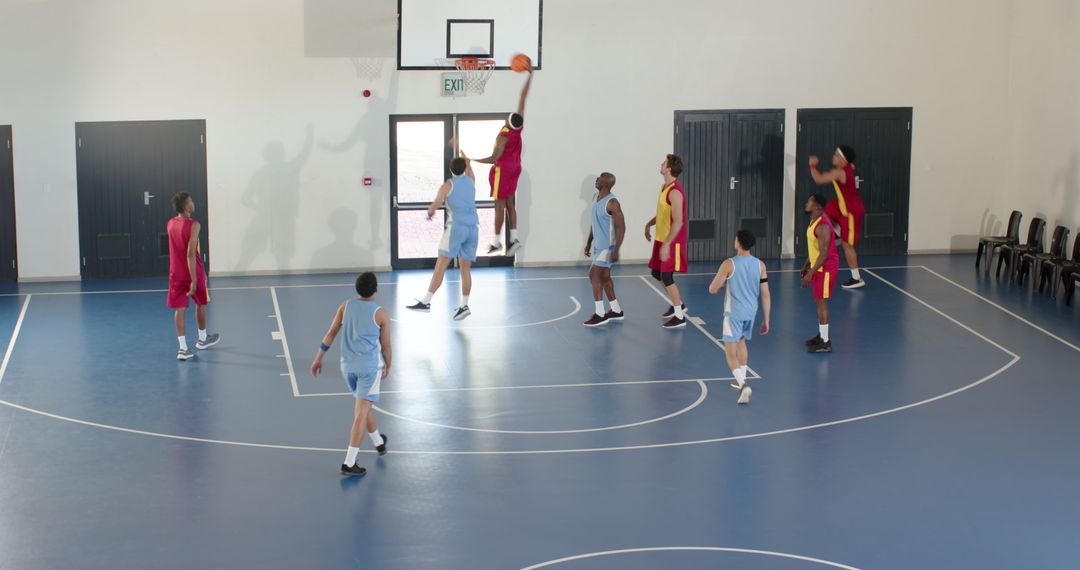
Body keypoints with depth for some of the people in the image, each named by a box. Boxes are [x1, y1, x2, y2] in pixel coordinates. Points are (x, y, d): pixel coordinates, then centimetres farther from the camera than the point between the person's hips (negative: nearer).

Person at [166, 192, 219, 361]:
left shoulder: (170, 224, 3)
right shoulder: (193, 225, -18)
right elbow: (190, 254, -24)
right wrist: (194, 280, -24)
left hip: (176, 273, 5)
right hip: (193, 272, -4)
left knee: (180, 309, 1)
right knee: (201, 304, 18)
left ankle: (183, 348, -5)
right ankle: (202, 339, 35)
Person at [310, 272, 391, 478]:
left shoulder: (346, 306, 3)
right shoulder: (380, 314, -6)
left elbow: (331, 334, 3)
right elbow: (386, 347, 0)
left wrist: (318, 358, 9)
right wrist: (388, 366, 18)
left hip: (348, 365, 5)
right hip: (370, 366, -5)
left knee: (363, 406, 26)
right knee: (361, 413, -4)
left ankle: (378, 441, 46)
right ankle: (349, 463, -9)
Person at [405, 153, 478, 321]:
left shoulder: (447, 186, 1)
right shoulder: (471, 180, 14)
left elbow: (434, 207, -3)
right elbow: (468, 165, 36)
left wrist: (430, 213, 21)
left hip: (456, 227, -5)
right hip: (473, 227, 5)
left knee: (440, 266, -9)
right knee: (465, 268, 9)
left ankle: (426, 302, -14)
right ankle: (464, 305, 5)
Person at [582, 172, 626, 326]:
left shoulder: (612, 203, -21)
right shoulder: (596, 197, 7)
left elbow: (621, 227, -22)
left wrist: (616, 250, -27)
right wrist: (589, 242, 19)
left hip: (607, 247, -9)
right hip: (598, 245, 9)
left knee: (594, 275, -11)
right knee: (604, 277, 13)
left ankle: (600, 314, -5)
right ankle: (616, 311, 23)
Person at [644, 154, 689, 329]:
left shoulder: (675, 192, -22)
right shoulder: (665, 187, 9)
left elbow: (678, 221, -27)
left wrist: (667, 244, -29)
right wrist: (649, 224, 12)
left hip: (672, 242, -10)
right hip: (662, 239, 10)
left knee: (667, 278, -6)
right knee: (657, 273, 17)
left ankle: (679, 317, 4)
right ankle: (678, 304, 32)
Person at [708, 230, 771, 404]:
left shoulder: (729, 265, -14)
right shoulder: (760, 265, -2)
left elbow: (712, 289, -7)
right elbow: (765, 295, -1)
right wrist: (766, 320, 7)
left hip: (734, 313, -5)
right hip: (751, 312, 5)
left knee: (731, 353, -1)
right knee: (741, 342, 29)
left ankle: (743, 384, -22)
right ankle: (742, 380, 34)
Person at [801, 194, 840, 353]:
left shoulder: (822, 226, -25)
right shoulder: (814, 221, 7)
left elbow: (824, 254, -27)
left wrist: (810, 273, -25)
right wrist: (806, 265, 21)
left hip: (826, 268, -10)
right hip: (818, 267, 10)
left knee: (821, 302, -6)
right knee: (819, 301, 18)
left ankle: (825, 343, -2)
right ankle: (822, 335, 30)